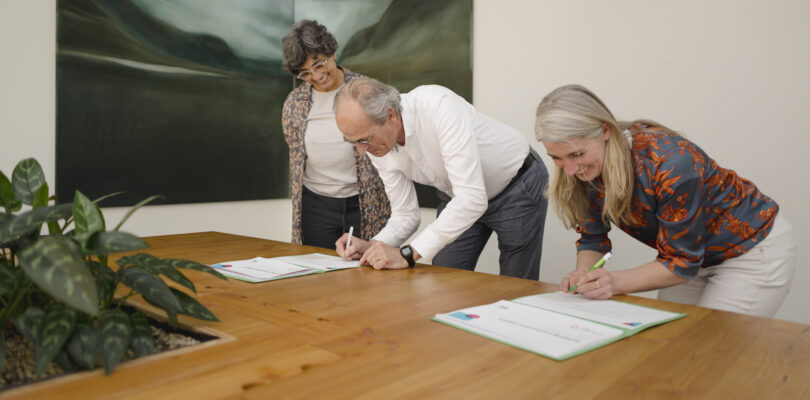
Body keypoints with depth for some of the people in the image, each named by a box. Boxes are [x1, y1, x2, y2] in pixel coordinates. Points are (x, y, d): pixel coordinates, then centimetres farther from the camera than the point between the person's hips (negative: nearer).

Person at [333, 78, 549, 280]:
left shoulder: (438, 106, -37)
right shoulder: (377, 146, -15)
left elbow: (472, 197, -41)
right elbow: (405, 214, -5)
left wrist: (408, 253, -39)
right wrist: (371, 246, -24)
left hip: (518, 186, -5)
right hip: (456, 197, 5)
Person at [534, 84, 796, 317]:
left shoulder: (669, 161, -36)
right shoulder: (582, 170, -18)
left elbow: (682, 261, -28)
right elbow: (593, 237, -6)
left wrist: (616, 282, -42)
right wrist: (583, 274, -27)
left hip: (752, 247, -5)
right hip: (686, 250, 6)